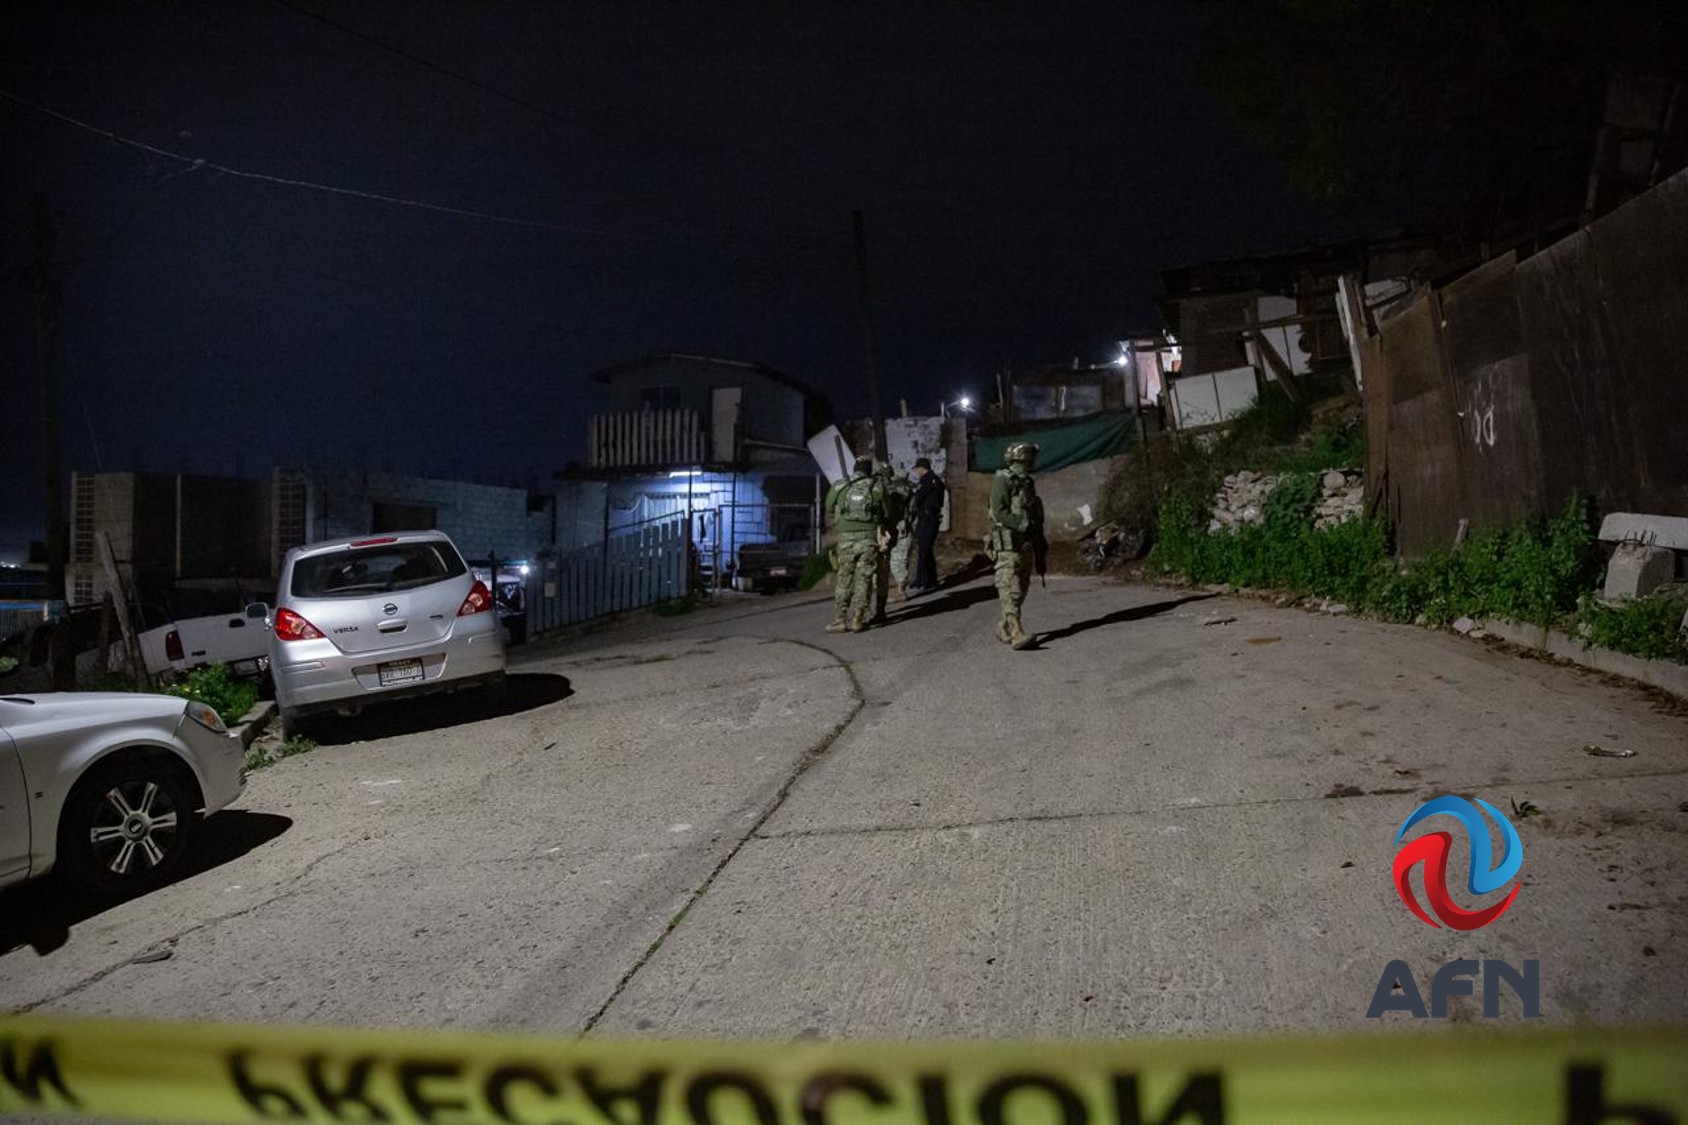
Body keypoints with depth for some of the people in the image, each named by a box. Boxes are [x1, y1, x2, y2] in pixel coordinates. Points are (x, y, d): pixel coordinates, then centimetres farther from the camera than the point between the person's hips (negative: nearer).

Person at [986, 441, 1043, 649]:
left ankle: (1003, 629, 21)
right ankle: (1016, 634, -19)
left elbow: (1036, 516, 22)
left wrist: (1041, 546, 20)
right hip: (1007, 546, -8)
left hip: (1025, 545, 8)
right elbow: (1000, 512, -19)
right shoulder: (1002, 481, -9)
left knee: (1020, 590, 11)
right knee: (1010, 591, -12)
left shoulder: (1027, 483, 16)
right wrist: (1023, 525, -24)